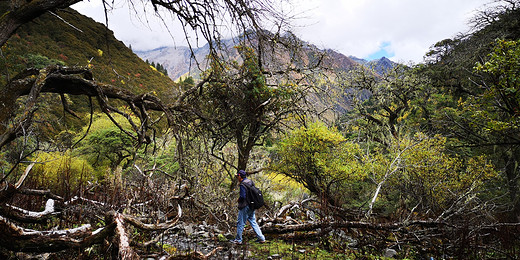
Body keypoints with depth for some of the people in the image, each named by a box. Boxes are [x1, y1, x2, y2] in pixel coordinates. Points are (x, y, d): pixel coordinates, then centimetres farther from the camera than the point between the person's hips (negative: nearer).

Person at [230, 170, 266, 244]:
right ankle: (261, 238, 13)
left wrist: (238, 200, -2)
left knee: (240, 223, 4)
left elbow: (242, 196, -21)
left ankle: (238, 240, 13)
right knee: (253, 222, 14)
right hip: (251, 206, 8)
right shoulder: (250, 182, 8)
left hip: (245, 206, -8)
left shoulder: (242, 185, -17)